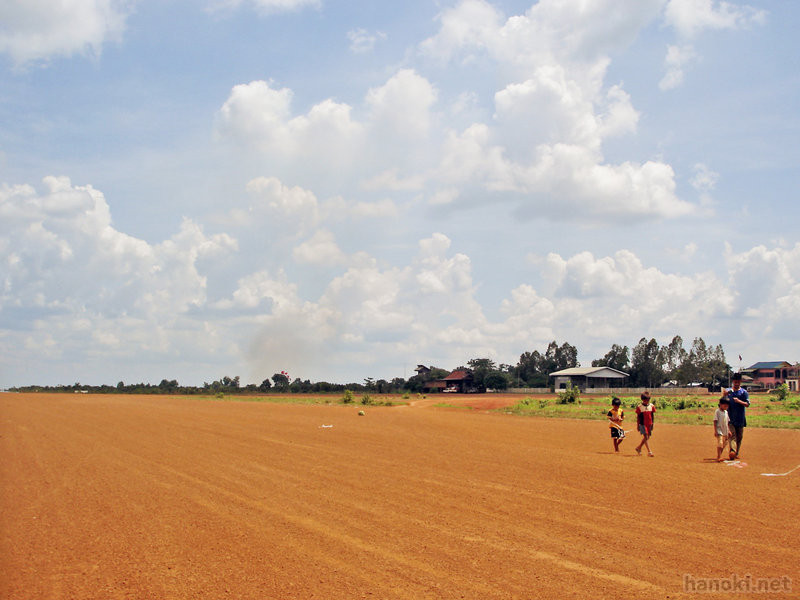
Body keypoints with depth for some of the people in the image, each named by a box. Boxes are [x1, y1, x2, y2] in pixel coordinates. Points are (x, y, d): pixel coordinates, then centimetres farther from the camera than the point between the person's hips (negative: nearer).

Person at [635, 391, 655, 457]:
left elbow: (653, 416, 9)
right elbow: (638, 417, 0)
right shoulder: (639, 407, -6)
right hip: (642, 424, -5)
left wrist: (652, 424, 5)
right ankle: (649, 451, -17)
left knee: (647, 437, 11)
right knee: (646, 437, -12)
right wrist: (638, 426, -1)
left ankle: (639, 448, 30)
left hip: (649, 424, 5)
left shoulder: (651, 406, 4)